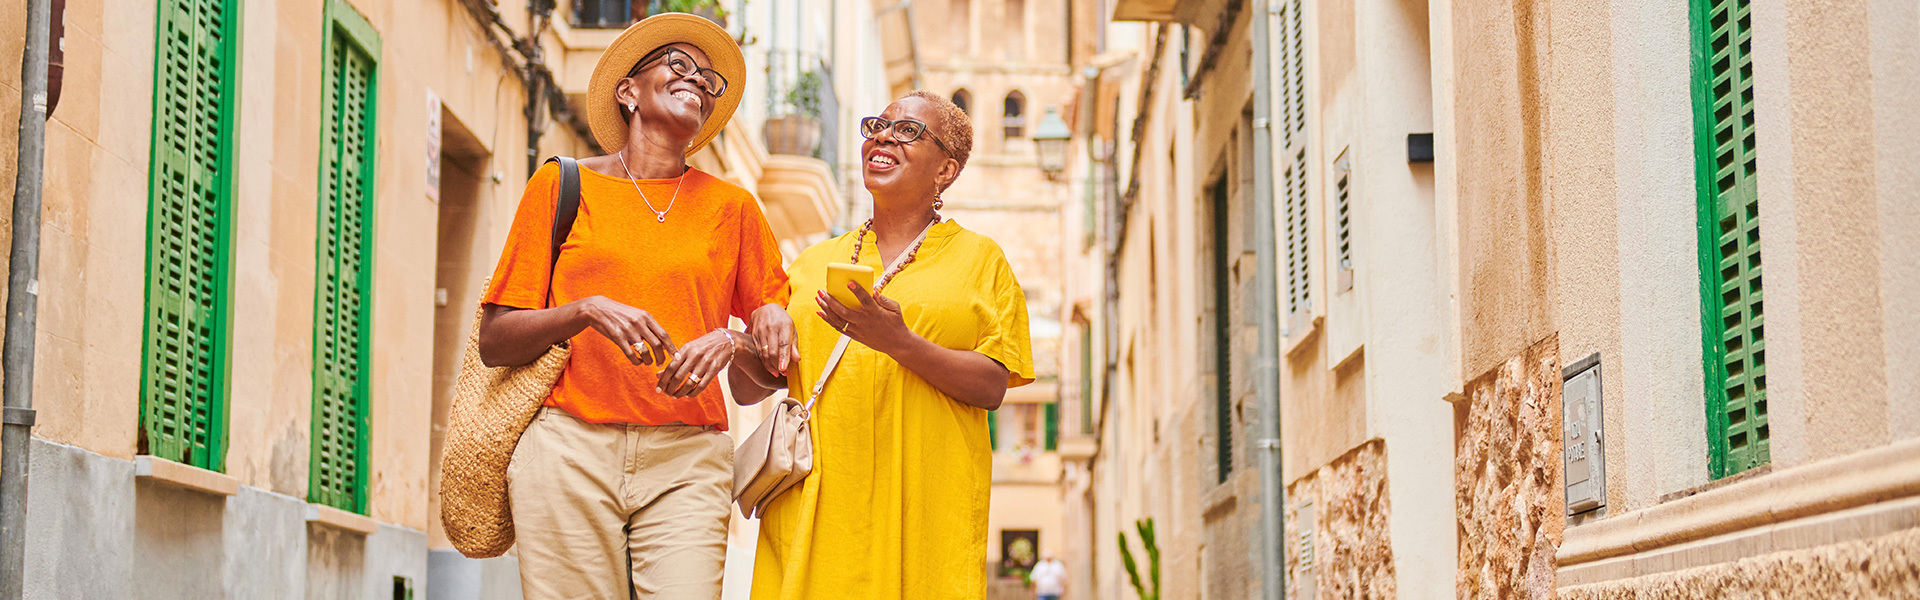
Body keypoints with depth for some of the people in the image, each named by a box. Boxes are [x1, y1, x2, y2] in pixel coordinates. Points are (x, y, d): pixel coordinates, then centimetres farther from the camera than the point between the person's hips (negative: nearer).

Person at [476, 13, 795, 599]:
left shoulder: (731, 206, 16)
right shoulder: (562, 186, 11)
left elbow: (775, 368, 15)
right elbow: (494, 342, 6)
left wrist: (731, 342, -7)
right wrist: (586, 311, -11)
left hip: (687, 462, 1)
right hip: (570, 451, -1)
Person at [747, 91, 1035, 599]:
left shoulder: (979, 258, 9)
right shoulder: (814, 262, 18)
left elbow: (992, 386, -3)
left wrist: (902, 343, -18)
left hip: (923, 505, -2)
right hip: (815, 501, 3)